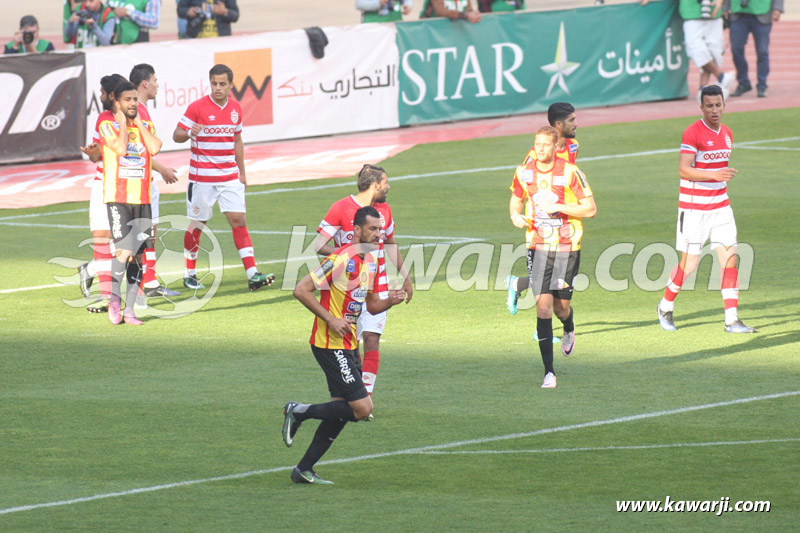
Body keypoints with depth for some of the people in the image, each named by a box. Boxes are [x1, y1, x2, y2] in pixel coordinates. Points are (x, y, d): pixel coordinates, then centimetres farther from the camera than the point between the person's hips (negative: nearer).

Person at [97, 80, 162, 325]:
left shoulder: (146, 127, 13)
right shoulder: (107, 126, 0)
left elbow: (155, 148, -7)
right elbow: (120, 148, -17)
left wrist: (138, 122, -1)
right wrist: (122, 121, -6)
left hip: (142, 198, 5)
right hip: (117, 198, -4)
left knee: (138, 254, 2)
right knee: (125, 250, -17)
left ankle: (129, 309, 7)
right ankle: (114, 298, 2)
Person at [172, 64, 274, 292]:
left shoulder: (236, 108, 7)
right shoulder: (197, 107, -8)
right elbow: (176, 135, -7)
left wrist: (242, 172, 18)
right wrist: (189, 133, -30)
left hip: (230, 177, 4)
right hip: (201, 177, -4)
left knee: (239, 221, -5)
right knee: (196, 224, 4)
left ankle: (252, 275, -9)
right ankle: (190, 275, 19)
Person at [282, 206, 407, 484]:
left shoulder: (371, 260, 11)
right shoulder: (341, 259, -17)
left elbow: (371, 305, 21)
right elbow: (301, 290, -18)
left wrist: (390, 301, 0)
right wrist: (331, 320, -20)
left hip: (349, 345, 9)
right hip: (330, 344, -9)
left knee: (343, 408, 8)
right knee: (362, 408, -13)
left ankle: (304, 469, 16)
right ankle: (298, 411, 1)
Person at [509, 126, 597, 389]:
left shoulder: (569, 172, -11)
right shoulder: (524, 172, 0)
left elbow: (590, 209, -7)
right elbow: (515, 200, 18)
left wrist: (559, 207, -20)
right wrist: (516, 216, -5)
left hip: (567, 247, -2)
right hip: (538, 246, 2)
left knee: (561, 306, 7)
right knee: (543, 305, -11)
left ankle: (569, 330, 48)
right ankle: (549, 371, -9)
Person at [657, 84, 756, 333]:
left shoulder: (727, 134, 9)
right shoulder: (692, 133, -13)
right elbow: (684, 170, -21)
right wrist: (714, 175, -31)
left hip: (720, 206, 6)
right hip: (693, 208, -6)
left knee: (730, 258, -3)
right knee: (689, 263, -1)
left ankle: (732, 320, -2)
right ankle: (666, 305, 23)